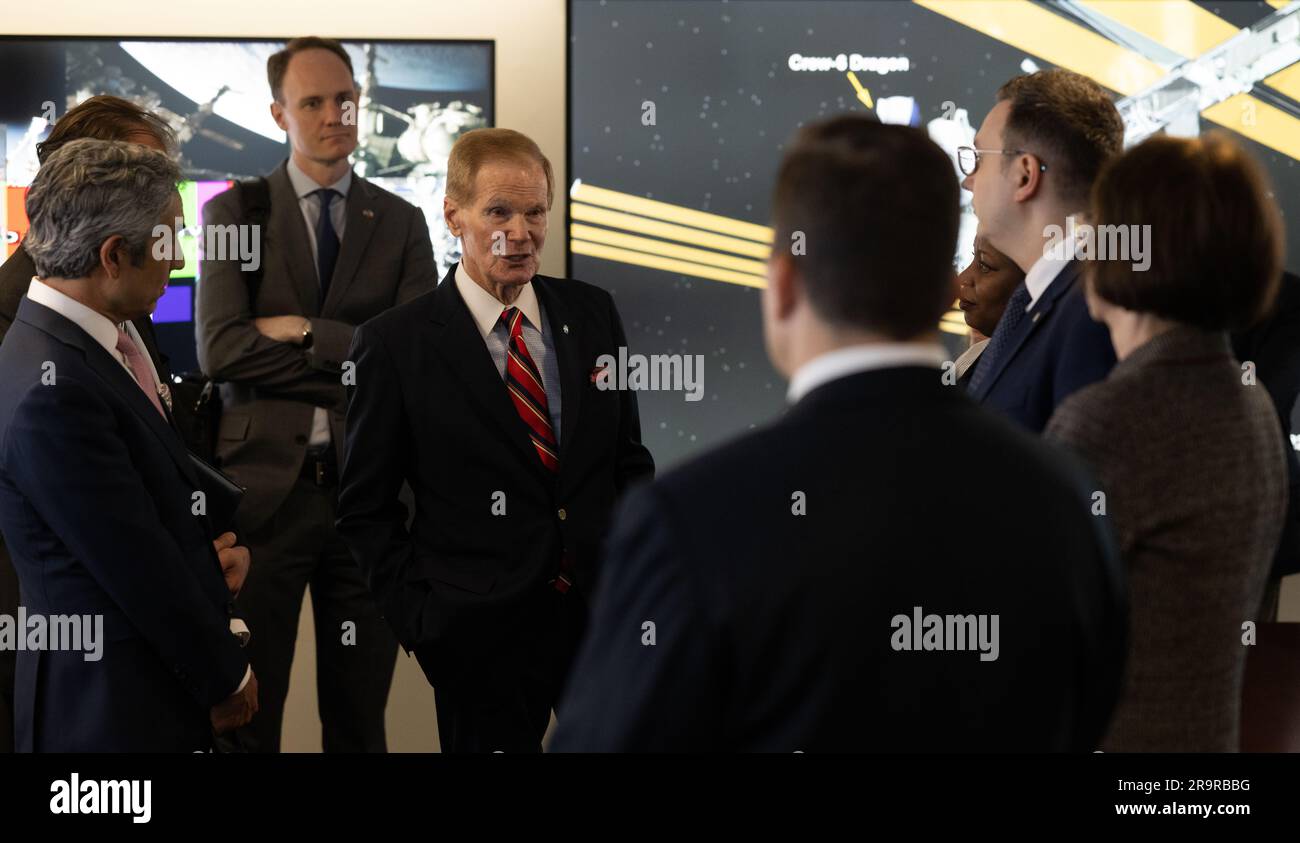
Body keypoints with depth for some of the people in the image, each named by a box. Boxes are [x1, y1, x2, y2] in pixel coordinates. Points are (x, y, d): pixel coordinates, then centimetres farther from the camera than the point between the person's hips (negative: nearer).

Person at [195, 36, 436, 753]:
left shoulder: (401, 223, 9)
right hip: (265, 483, -2)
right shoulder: (234, 211, 3)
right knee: (244, 718, 5)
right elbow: (219, 351, -10)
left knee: (360, 719, 11)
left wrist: (304, 331, -11)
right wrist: (355, 364, -12)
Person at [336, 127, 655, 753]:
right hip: (482, 641, -3)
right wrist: (419, 621, -7)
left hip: (605, 611, 3)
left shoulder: (593, 314, 6)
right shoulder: (394, 345, -6)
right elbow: (365, 509, 0)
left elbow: (628, 457, 13)